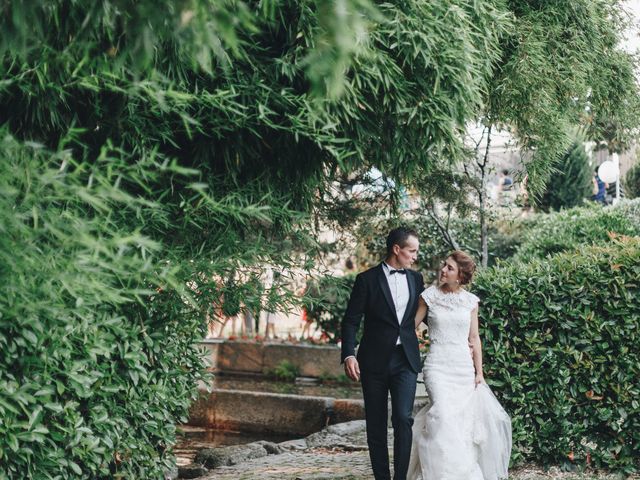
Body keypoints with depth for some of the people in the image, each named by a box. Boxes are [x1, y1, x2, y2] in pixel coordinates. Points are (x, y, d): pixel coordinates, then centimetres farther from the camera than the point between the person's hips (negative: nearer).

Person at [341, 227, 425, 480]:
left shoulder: (416, 279, 11)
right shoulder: (367, 279, -2)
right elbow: (351, 320, -4)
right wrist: (348, 355, -16)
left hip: (406, 359, 2)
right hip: (374, 361, -2)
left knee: (403, 418, -13)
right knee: (376, 424, 4)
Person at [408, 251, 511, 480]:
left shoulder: (470, 301, 6)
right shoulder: (429, 296, 0)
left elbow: (474, 338, 9)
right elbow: (411, 326, 6)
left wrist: (479, 372, 5)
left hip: (464, 366, 3)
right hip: (438, 365, -3)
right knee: (444, 414, -21)